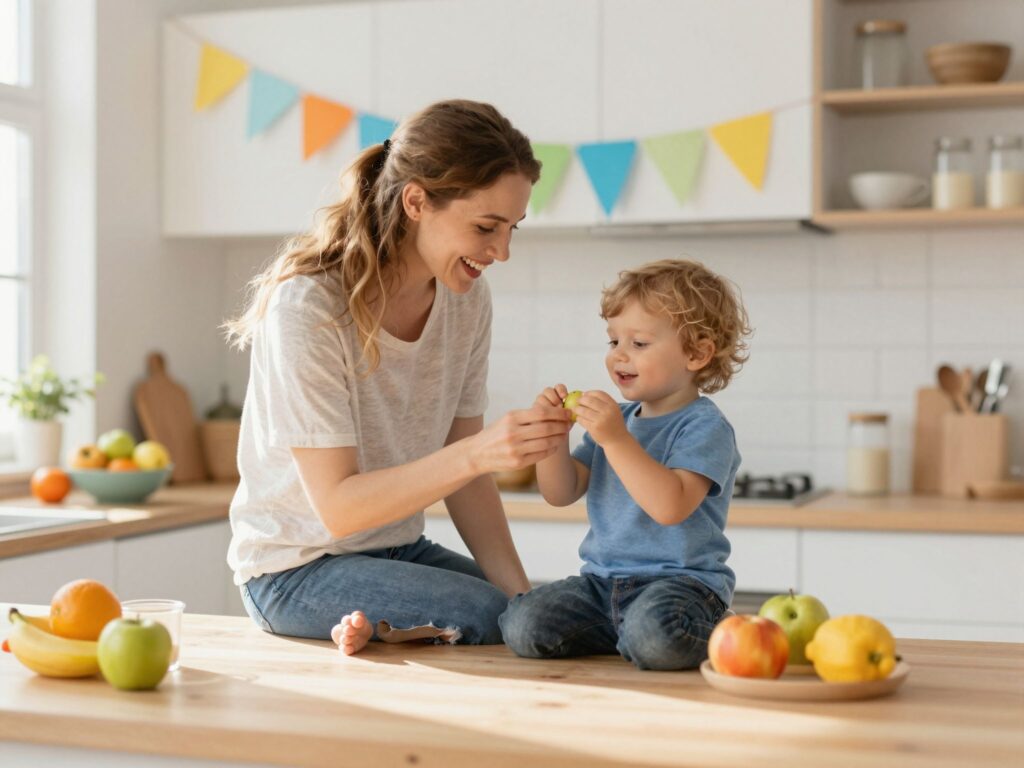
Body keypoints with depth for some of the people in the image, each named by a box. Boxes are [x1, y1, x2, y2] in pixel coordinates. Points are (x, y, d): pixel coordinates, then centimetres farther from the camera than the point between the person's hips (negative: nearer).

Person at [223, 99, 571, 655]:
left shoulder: (467, 300, -3)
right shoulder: (308, 306, -23)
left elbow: (464, 479, 0)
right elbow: (338, 508, -25)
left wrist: (522, 592, -13)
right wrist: (477, 452, -37)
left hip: (399, 549, 7)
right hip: (296, 567, -7)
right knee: (499, 621, -25)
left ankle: (381, 630, 1)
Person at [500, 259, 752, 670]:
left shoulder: (705, 427, -9)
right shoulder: (617, 418, 15)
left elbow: (670, 506, -25)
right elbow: (562, 493, 12)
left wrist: (616, 439, -29)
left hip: (681, 578, -6)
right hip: (603, 580, 7)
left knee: (653, 634, -37)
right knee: (522, 625, -14)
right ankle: (625, 634, 9)